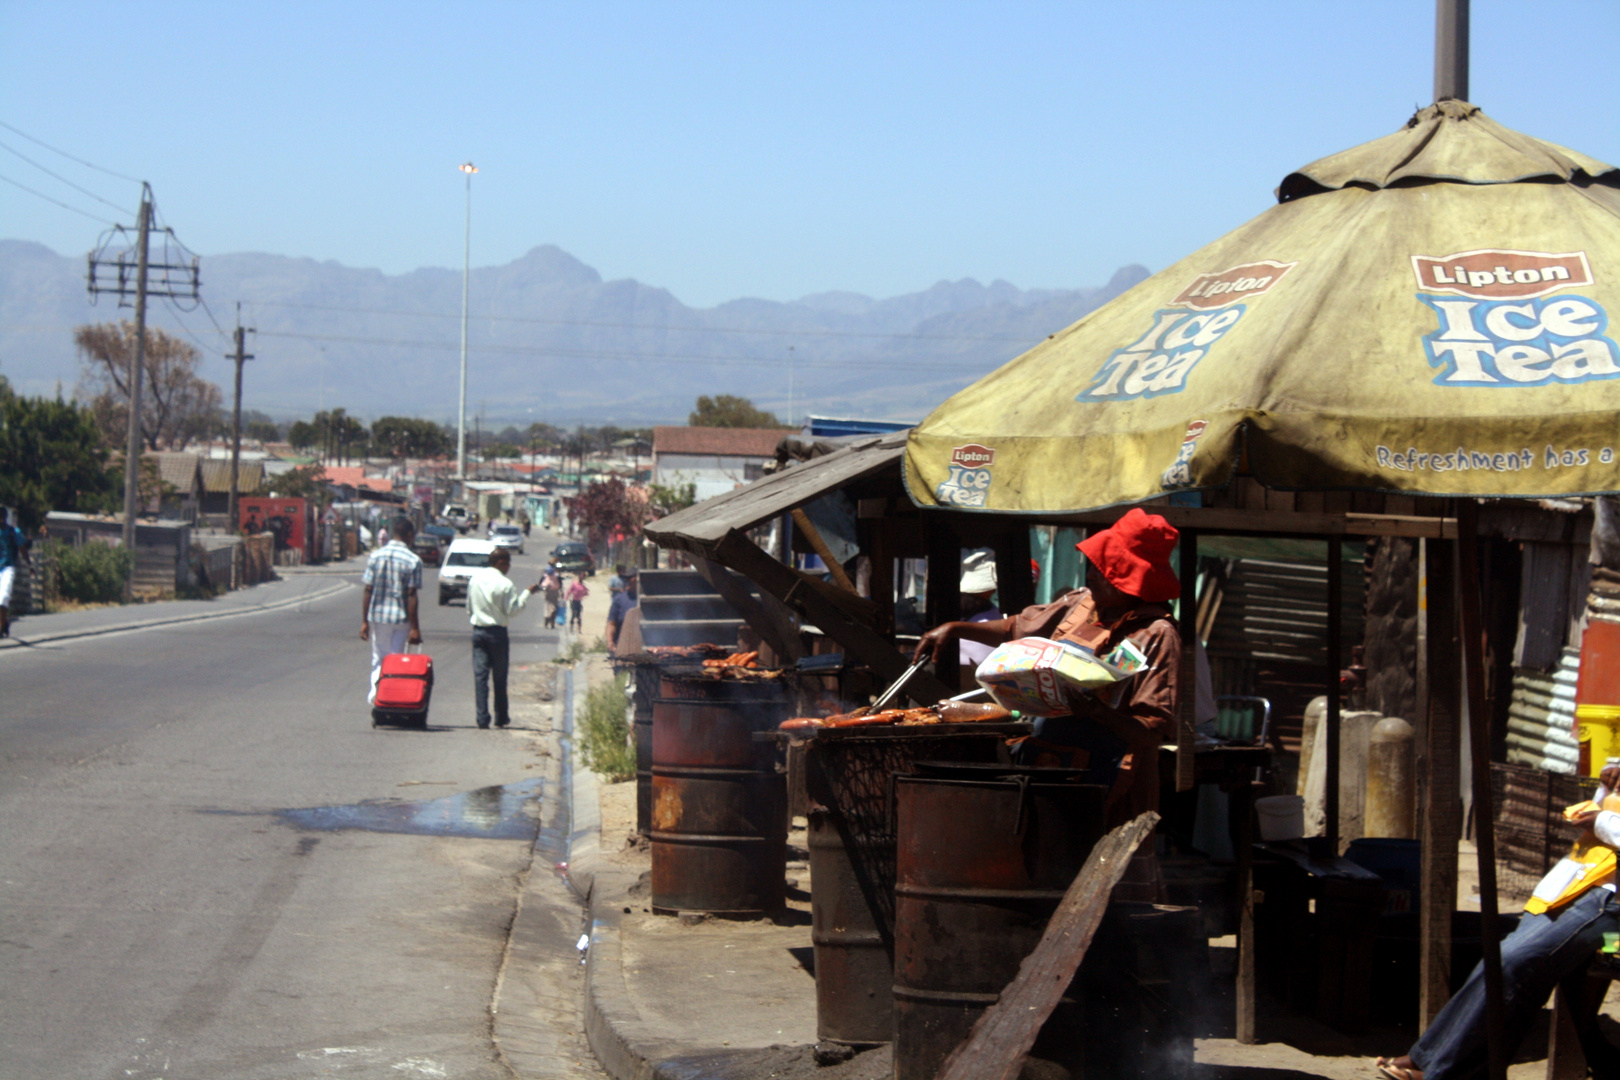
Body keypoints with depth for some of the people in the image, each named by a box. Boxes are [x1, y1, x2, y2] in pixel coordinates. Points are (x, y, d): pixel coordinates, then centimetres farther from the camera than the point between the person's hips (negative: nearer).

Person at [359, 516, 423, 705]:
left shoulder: (375, 556, -1)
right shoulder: (413, 561, -10)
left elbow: (367, 591, -1)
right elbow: (411, 596, -11)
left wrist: (364, 622, 5)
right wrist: (414, 628, -7)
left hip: (377, 616, 2)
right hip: (400, 617, -2)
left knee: (378, 658, 17)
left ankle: (375, 692, 2)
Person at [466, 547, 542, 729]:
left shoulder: (474, 579, 5)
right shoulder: (505, 584, -13)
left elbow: (469, 607, 11)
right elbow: (511, 610, -11)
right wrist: (527, 593, -4)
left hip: (478, 631, 4)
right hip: (497, 632, -4)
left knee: (480, 675, 1)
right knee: (499, 677, 8)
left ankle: (482, 718, -6)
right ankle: (501, 718, 15)